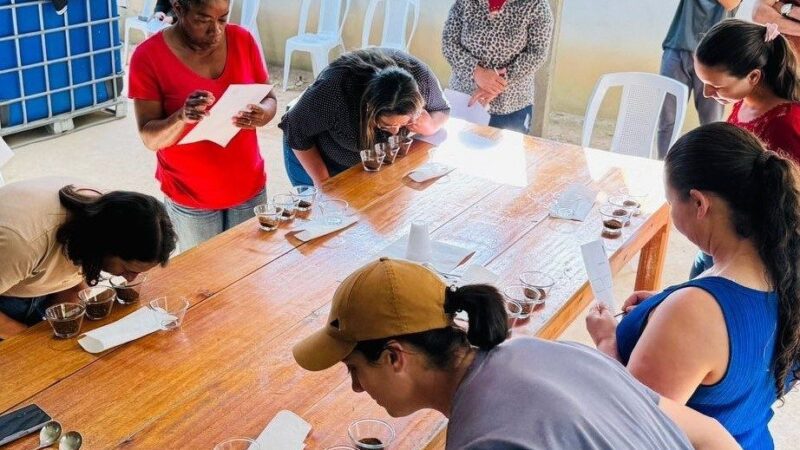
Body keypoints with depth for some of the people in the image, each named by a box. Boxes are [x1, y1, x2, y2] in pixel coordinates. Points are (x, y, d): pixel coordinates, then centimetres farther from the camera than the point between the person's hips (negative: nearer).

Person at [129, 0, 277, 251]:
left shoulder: (242, 40, -4)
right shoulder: (149, 56, -14)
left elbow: (270, 100, 2)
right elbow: (150, 138, -13)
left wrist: (262, 115, -21)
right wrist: (182, 117, -34)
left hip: (248, 187, 3)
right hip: (190, 196, -3)